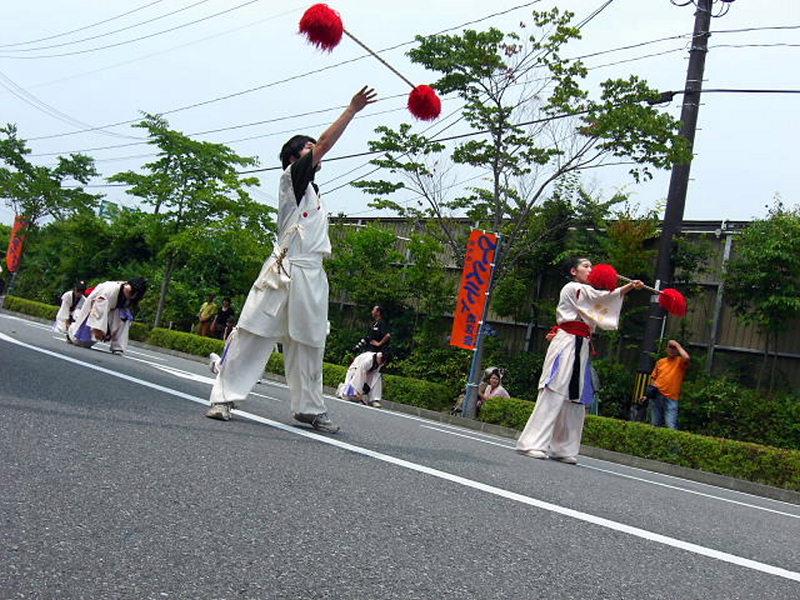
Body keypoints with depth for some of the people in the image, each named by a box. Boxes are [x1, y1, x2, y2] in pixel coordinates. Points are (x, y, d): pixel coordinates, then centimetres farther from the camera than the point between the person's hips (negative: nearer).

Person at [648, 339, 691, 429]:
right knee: (655, 425, 9)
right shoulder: (660, 362, 13)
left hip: (671, 399, -4)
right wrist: (652, 388, 4)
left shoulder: (680, 361, 2)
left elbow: (687, 358, -22)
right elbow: (653, 377, 20)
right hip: (656, 396, 4)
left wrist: (678, 345, -10)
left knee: (671, 427, -14)